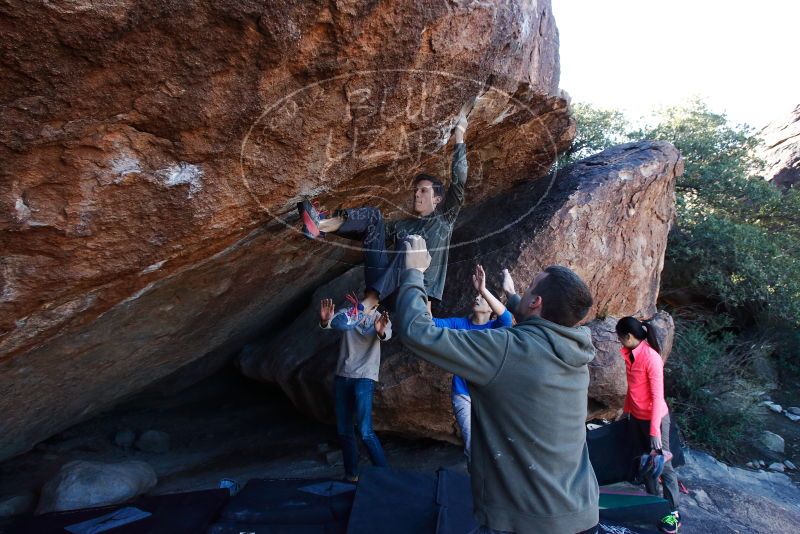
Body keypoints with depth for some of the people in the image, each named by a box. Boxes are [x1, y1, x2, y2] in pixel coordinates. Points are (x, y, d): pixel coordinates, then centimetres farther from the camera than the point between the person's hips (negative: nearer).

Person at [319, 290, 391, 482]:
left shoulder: (381, 318, 0)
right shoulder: (346, 313, 4)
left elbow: (387, 334, -22)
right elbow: (331, 322, -16)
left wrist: (381, 332, -47)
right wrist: (324, 320, -40)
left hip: (364, 378, -4)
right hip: (342, 377, 4)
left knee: (365, 432, -14)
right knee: (343, 431, 11)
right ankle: (351, 475, 27)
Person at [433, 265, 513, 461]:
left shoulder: (495, 327, -7)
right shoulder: (458, 324, -3)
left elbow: (507, 317, -30)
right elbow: (430, 322, -16)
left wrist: (483, 289, -42)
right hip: (463, 395, 0)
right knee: (472, 444, -4)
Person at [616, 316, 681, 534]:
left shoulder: (651, 357, -25)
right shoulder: (629, 355, -1)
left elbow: (658, 397, -23)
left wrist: (655, 431, -23)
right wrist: (626, 409, 20)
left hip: (655, 418, -8)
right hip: (636, 417, 8)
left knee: (662, 464, 4)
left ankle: (673, 512, 17)